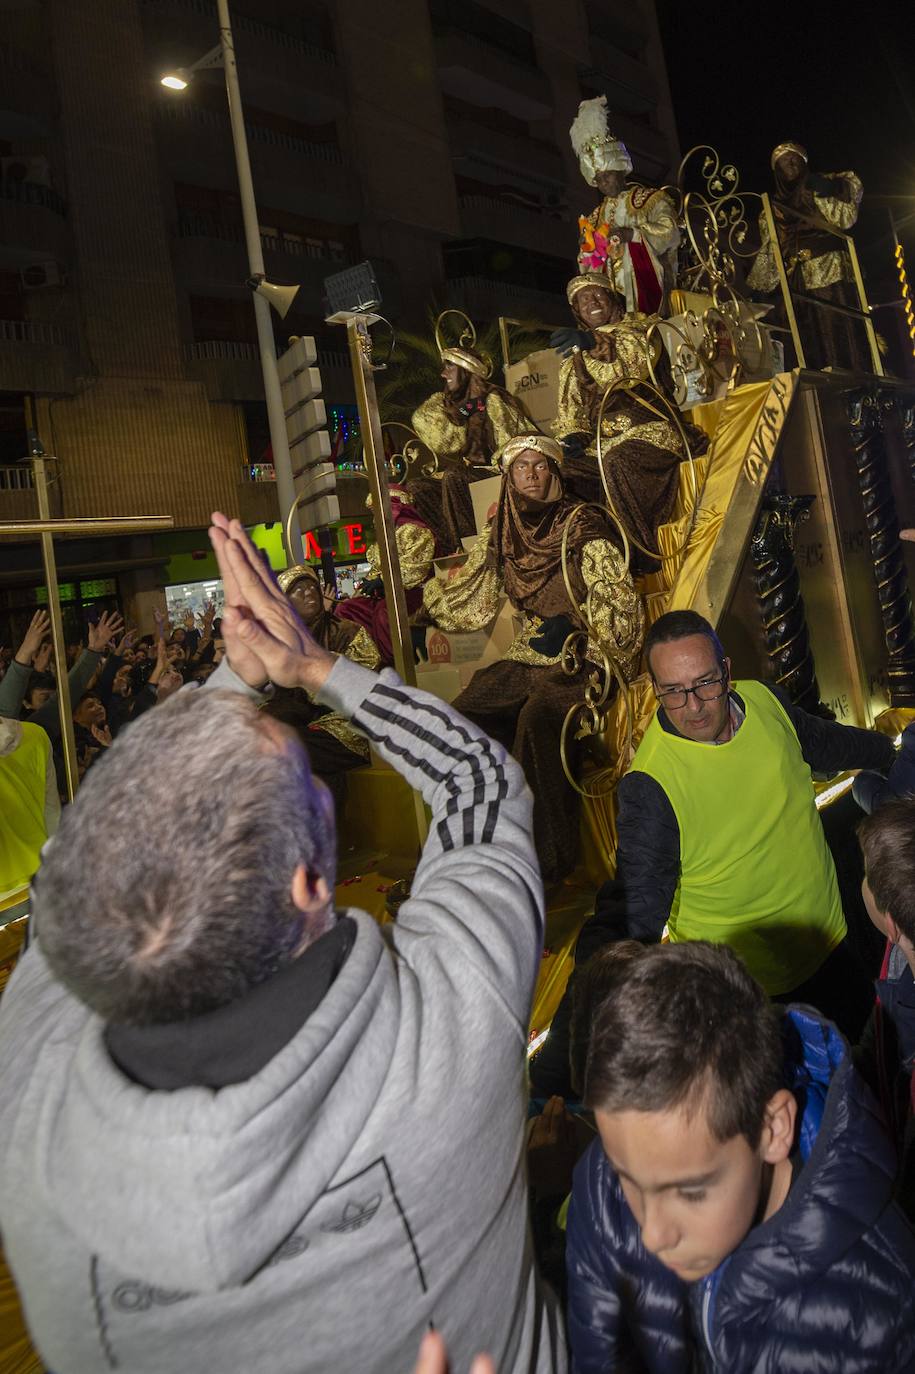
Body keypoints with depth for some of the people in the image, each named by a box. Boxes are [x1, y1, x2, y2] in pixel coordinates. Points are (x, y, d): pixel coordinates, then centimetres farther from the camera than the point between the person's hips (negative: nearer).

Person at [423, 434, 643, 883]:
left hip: (582, 659, -5)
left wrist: (575, 627, -21)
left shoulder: (583, 525, -3)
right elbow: (467, 599, 20)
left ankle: (547, 858, -21)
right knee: (465, 715, -19)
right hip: (527, 658, 5)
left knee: (537, 718, -34)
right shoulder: (501, 536, 12)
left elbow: (621, 602, -7)